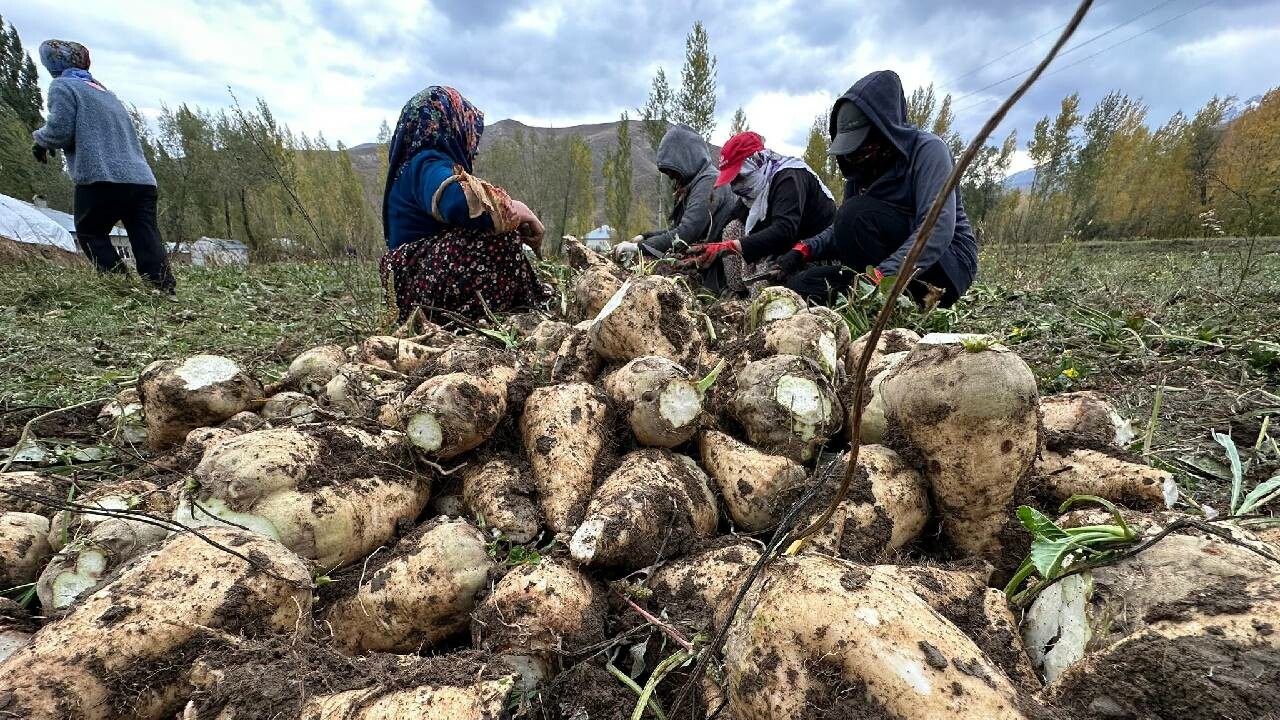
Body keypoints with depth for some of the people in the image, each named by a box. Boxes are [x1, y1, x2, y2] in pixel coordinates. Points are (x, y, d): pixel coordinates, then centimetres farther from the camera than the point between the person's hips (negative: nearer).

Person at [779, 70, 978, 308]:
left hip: (947, 264, -6)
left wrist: (880, 277, -40)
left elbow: (938, 229, -27)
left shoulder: (928, 150, -14)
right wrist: (805, 249, -12)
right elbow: (842, 228, 9)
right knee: (800, 285, -8)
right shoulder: (861, 168, 7)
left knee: (858, 214, -29)